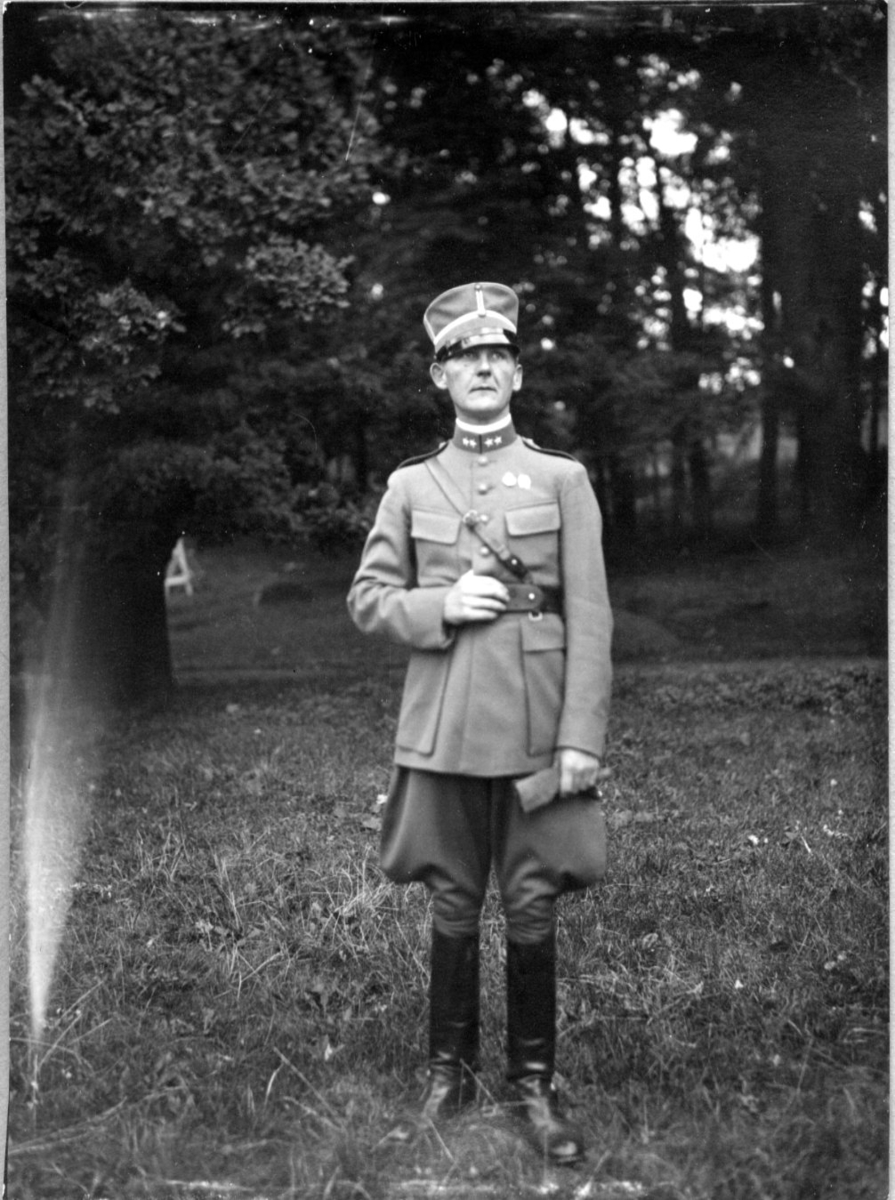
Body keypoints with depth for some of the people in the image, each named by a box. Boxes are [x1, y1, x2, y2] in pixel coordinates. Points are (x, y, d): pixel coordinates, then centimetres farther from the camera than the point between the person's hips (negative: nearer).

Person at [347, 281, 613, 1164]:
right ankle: (449, 1071, 25)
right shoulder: (409, 485, 8)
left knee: (533, 912, 4)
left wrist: (581, 736, -9)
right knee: (452, 909, 9)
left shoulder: (563, 480, 4)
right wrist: (441, 607, -11)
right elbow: (367, 600, 9)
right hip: (443, 729, 1)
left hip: (536, 728, -1)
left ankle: (533, 1083, 18)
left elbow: (591, 618, -2)